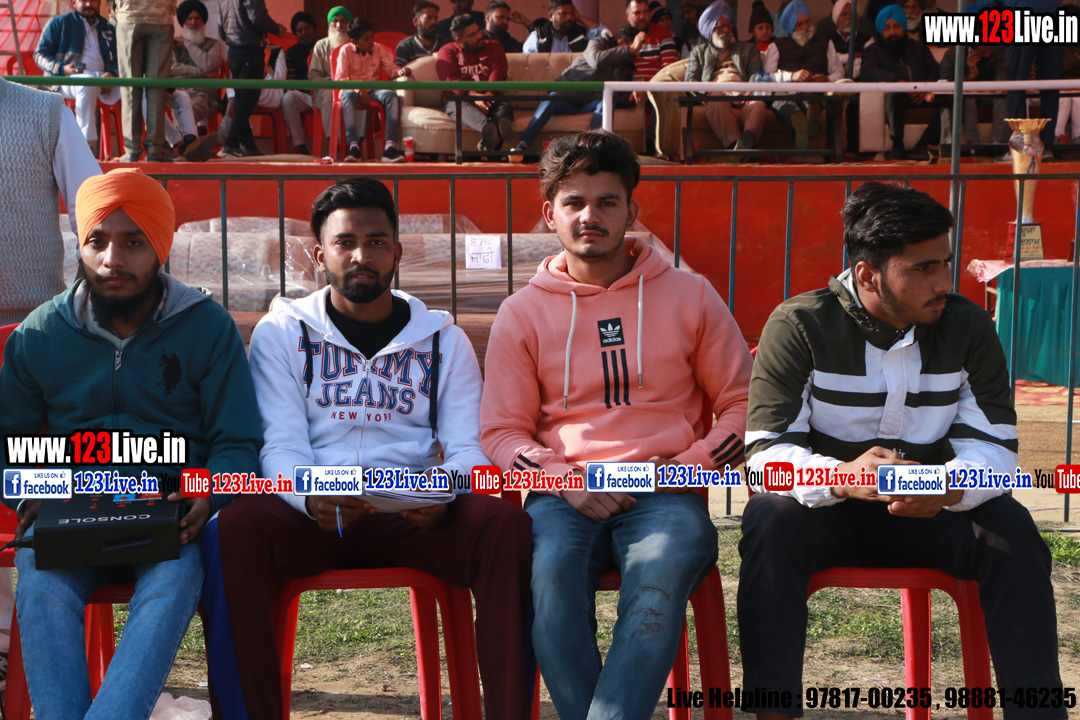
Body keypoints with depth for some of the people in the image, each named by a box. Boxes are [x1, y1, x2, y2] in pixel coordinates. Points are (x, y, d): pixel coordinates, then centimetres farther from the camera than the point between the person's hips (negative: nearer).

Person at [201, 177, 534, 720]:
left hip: (416, 517, 1)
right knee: (232, 529, -32)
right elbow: (279, 447, 2)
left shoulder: (443, 339, 17)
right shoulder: (281, 333, 13)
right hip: (310, 513, 0)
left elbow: (466, 450, 8)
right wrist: (310, 496, -22)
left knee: (507, 526, -29)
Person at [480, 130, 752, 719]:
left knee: (661, 575, -33)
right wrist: (566, 480, -9)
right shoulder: (522, 312, 12)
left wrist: (687, 467, -4)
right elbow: (502, 431, 10)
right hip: (561, 496, 1)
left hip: (666, 494, 0)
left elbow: (742, 404, 13)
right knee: (550, 566, -33)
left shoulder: (689, 296, 13)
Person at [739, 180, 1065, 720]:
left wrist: (950, 486, -32)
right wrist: (843, 477, -40)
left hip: (934, 512, 2)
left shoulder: (967, 327, -2)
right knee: (769, 523, -32)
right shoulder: (799, 326, -11)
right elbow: (767, 450, -18)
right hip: (825, 510, -2)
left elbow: (994, 446, -7)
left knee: (1011, 531, -25)